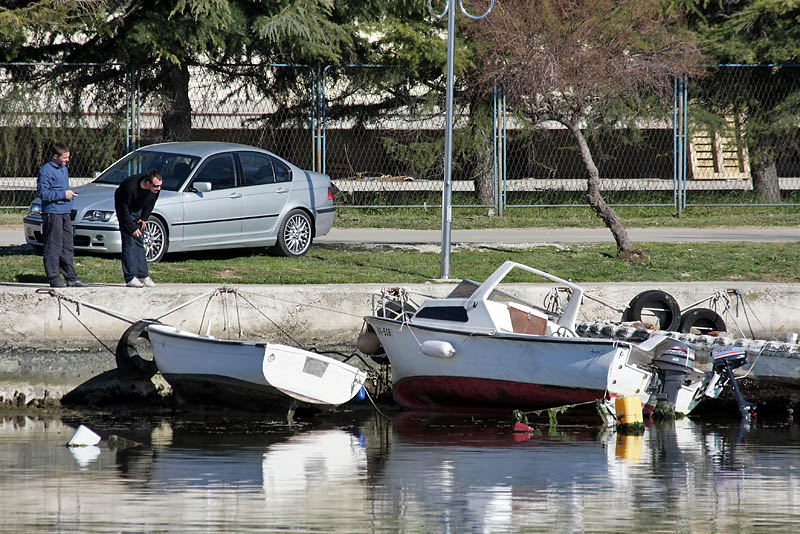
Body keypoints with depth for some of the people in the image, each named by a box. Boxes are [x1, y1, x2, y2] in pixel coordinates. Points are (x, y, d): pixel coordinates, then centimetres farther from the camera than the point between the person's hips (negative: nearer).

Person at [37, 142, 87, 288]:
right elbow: (43, 193, -17)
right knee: (53, 247, -5)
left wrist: (70, 193, 12)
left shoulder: (64, 169, 17)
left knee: (68, 247, 10)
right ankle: (54, 278, -2)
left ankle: (71, 277, 14)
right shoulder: (46, 171, -11)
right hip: (52, 214, -9)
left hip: (65, 213, 9)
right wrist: (63, 195, -17)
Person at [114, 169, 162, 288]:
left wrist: (144, 218, -3)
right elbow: (124, 209, -27)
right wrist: (132, 228, -23)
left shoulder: (156, 188, -20)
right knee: (129, 242, -13)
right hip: (125, 211, -5)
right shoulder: (130, 186, -37)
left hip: (138, 210, 5)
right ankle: (130, 278, -14)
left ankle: (143, 275, 7)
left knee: (139, 242, 4)